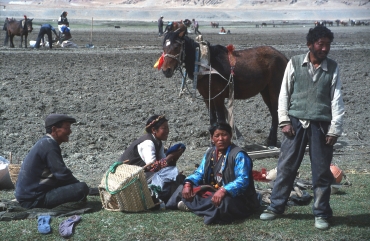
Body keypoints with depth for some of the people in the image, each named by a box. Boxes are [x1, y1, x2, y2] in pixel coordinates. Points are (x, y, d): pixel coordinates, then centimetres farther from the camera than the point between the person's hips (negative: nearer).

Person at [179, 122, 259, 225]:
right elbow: (200, 173, 14)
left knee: (224, 203, -40)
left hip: (237, 197, -8)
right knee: (189, 189, -3)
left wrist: (223, 190, -40)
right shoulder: (210, 153, 10)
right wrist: (188, 183, -8)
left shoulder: (238, 155, -15)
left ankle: (192, 205, -19)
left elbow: (243, 180, -25)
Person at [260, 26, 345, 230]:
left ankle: (321, 214, 19)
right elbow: (284, 93, 3)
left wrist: (334, 129, -5)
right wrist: (284, 121, -4)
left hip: (321, 126, 0)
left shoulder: (332, 68, 2)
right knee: (285, 167, 5)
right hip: (296, 123, 0)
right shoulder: (295, 63, 0)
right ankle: (276, 207, 19)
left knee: (321, 172, 6)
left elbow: (336, 100, 0)